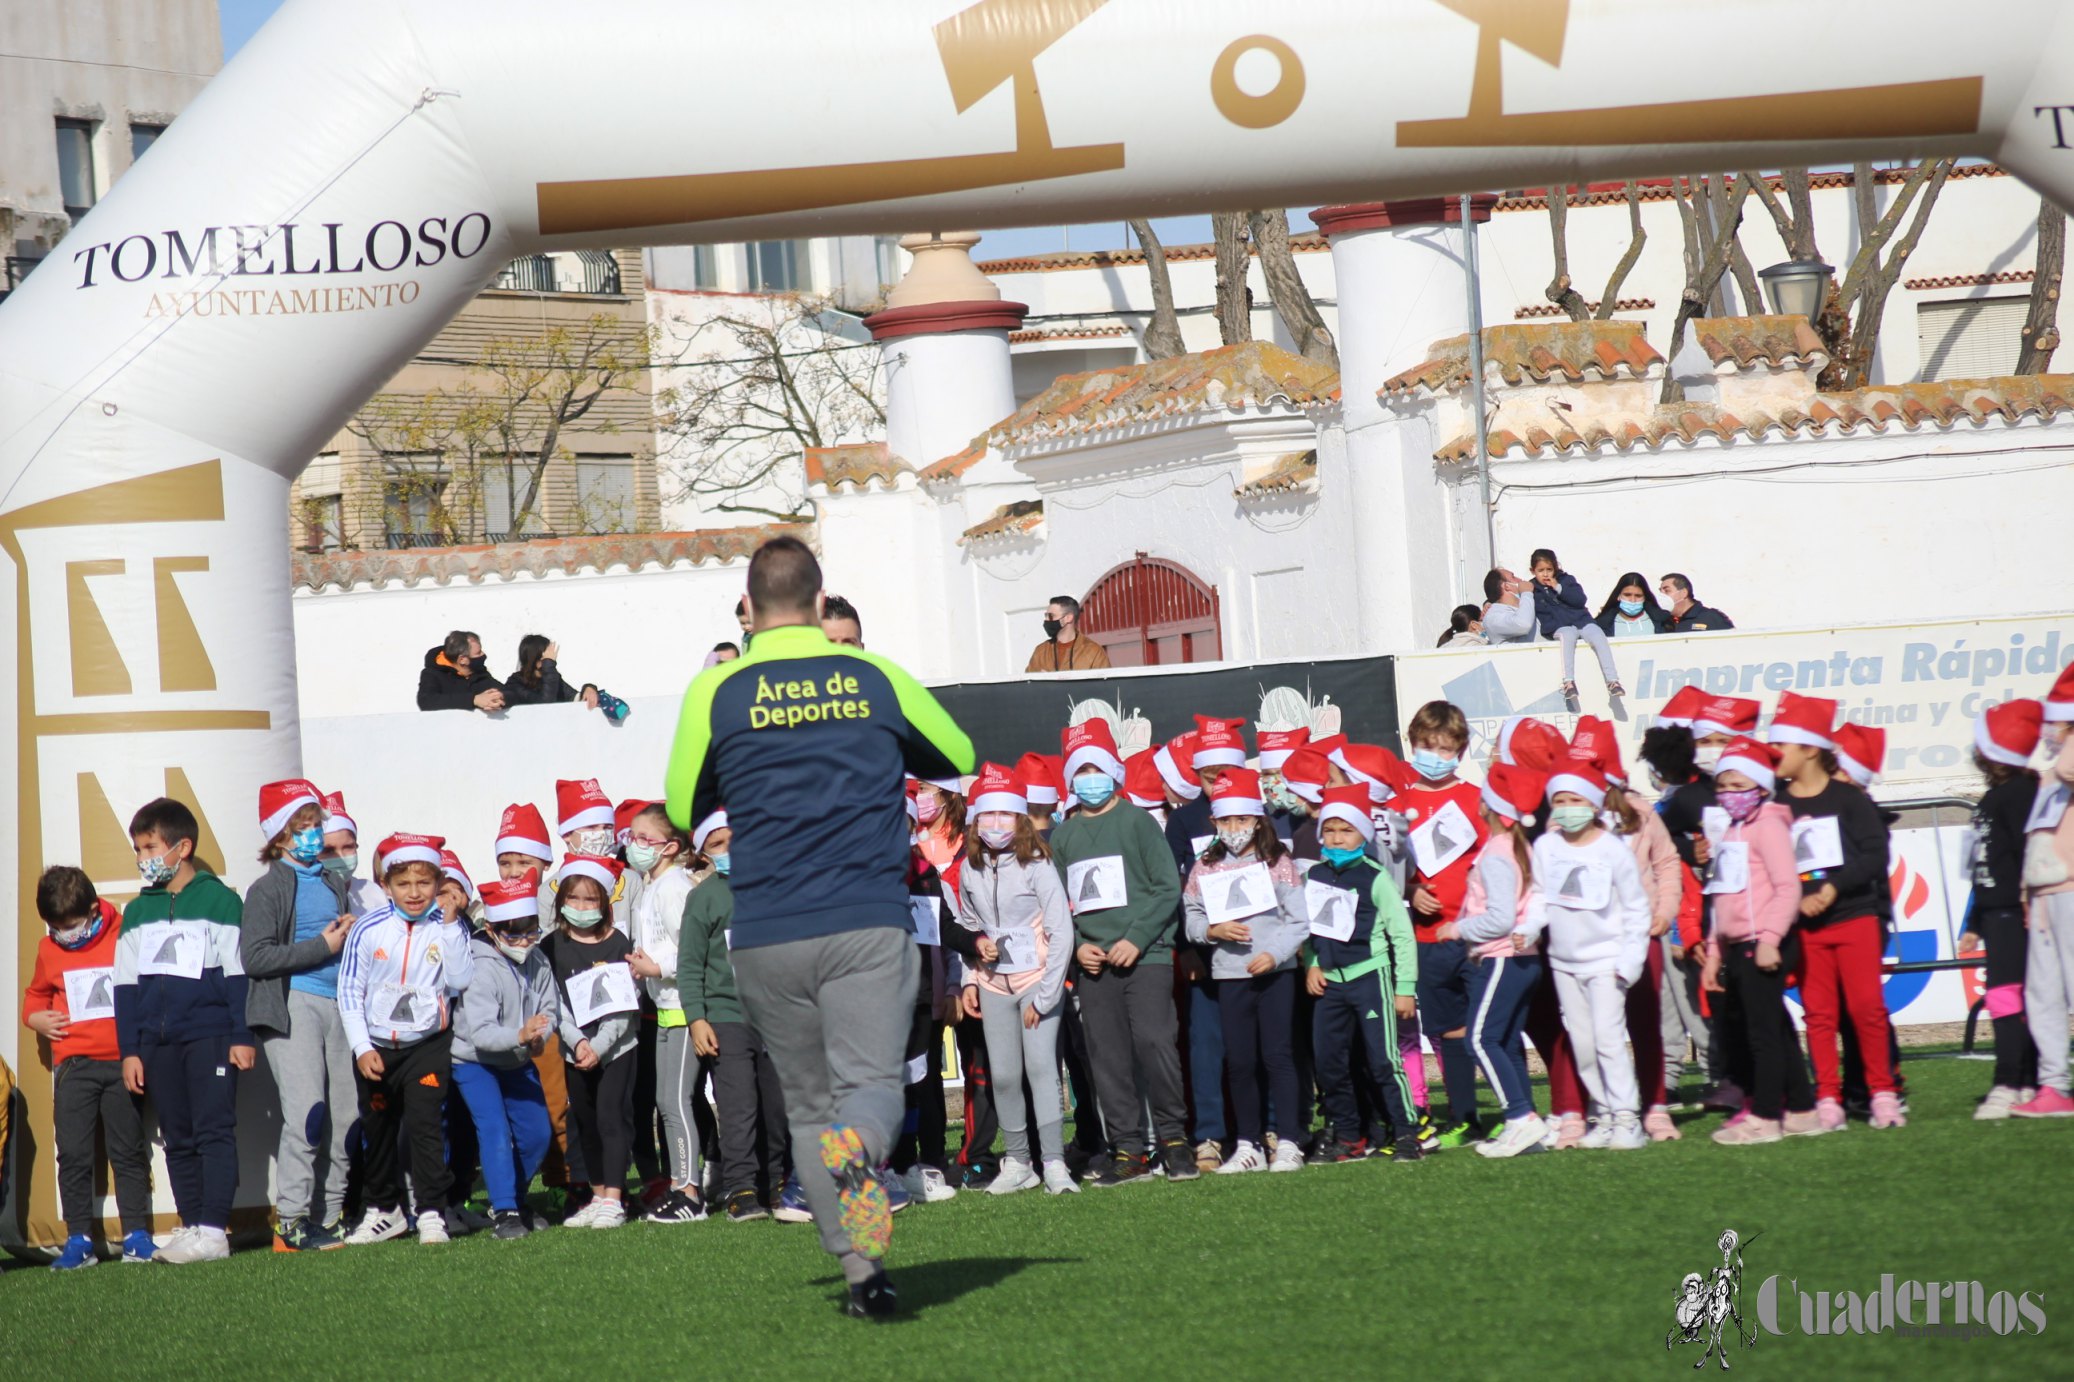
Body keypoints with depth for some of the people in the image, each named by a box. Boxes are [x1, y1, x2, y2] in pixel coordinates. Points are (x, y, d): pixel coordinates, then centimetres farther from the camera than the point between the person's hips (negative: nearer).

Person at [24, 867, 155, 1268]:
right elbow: (36, 995, 23)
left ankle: (136, 1235, 9)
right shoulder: (49, 949, 7)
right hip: (74, 1065, 2)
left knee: (128, 1151, 5)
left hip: (122, 1061, -2)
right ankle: (78, 1239, 5)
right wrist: (37, 1019, 2)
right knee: (73, 1153, -1)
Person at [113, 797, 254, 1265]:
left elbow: (239, 974, -1)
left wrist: (243, 1036, -6)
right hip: (157, 1042, 5)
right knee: (177, 1139, 6)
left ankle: (214, 1230, -12)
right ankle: (192, 1226, 9)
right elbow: (127, 985, 16)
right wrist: (129, 1050, 10)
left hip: (210, 1036, -5)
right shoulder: (137, 912, 15)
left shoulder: (219, 901, 0)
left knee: (214, 1130, -9)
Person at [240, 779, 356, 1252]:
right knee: (307, 1111, -14)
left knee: (343, 1113, 4)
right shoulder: (268, 890, -2)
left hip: (336, 1002, 7)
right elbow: (255, 957, -14)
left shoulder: (335, 885, 18)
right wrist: (322, 947, -12)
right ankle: (291, 1222, -10)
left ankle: (329, 1214, 12)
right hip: (292, 1005, -7)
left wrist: (352, 934, 8)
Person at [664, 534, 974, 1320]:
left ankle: (862, 1270, 0)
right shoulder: (877, 679, 6)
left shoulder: (716, 693, 2)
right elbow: (960, 759, 22)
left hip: (765, 937, 1)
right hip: (869, 926, -1)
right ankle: (856, 1146, -40)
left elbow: (682, 812, 13)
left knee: (807, 1108, 11)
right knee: (872, 1085, -3)